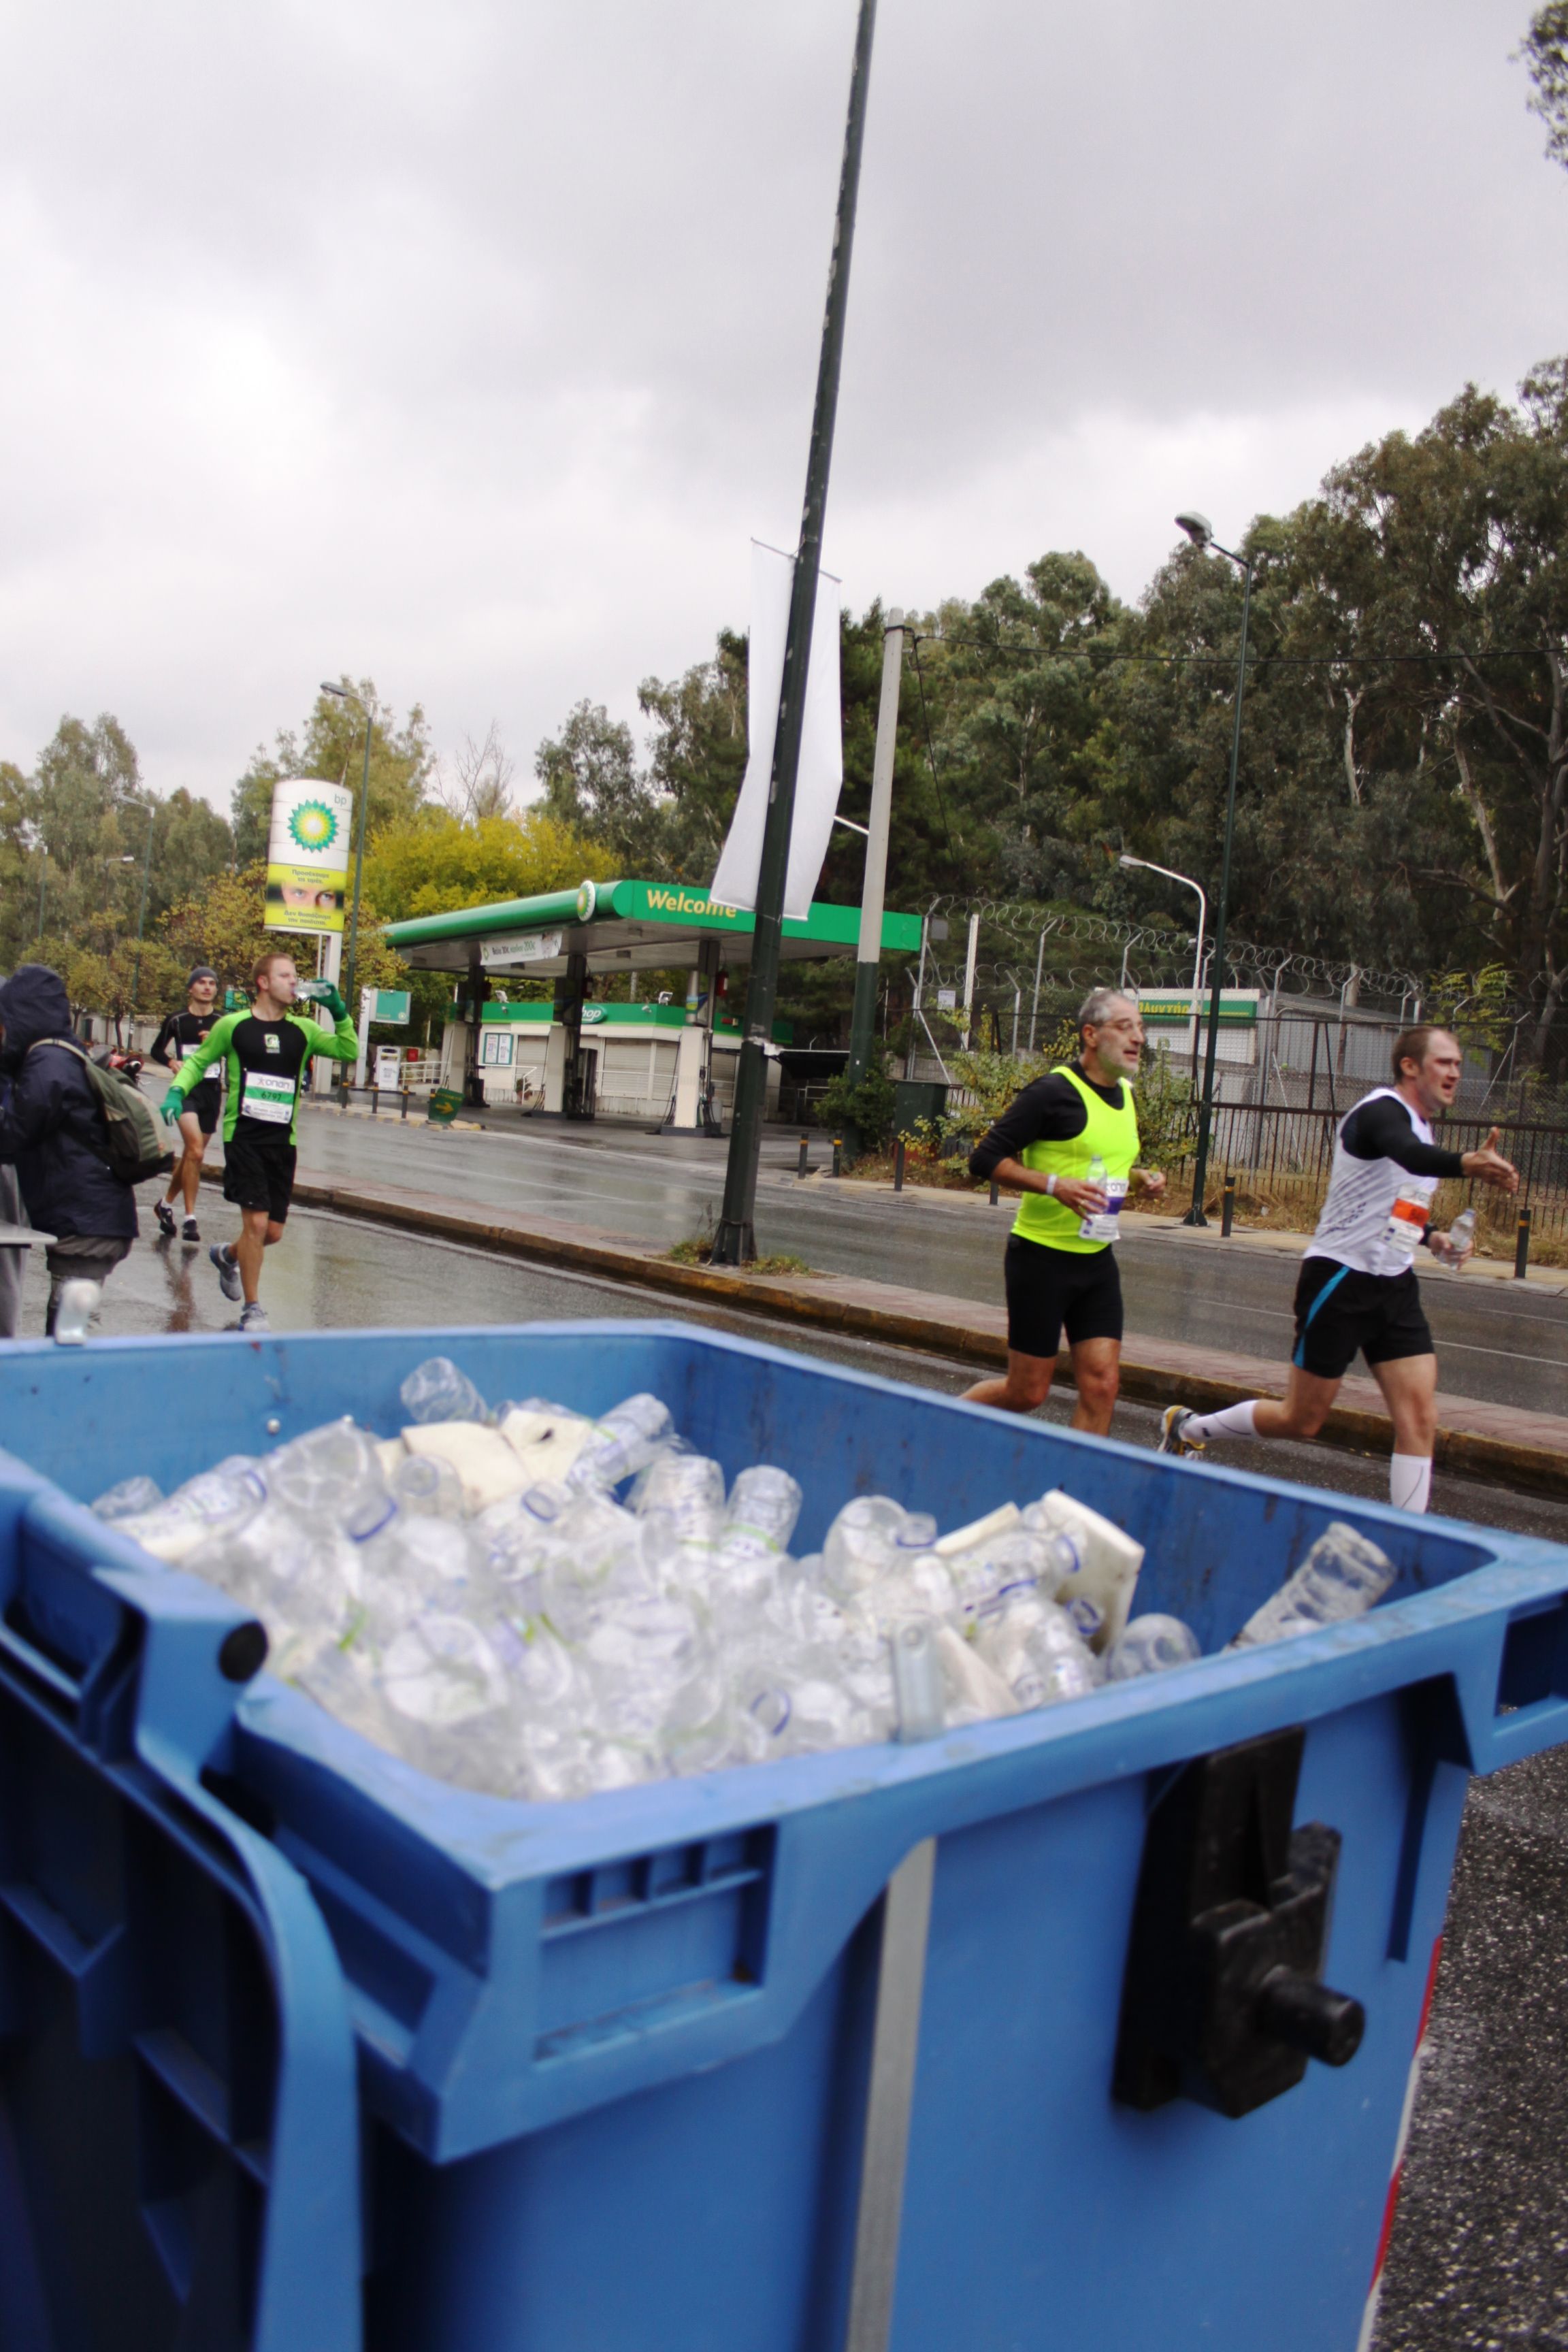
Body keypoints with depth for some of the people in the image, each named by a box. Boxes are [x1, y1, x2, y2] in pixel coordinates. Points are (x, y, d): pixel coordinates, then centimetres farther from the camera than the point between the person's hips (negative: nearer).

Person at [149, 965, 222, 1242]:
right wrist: (171, 1062, -5)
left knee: (192, 1154, 12)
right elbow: (157, 1050, 14)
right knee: (195, 1149, -20)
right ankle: (190, 1218, -16)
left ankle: (166, 1203, 35)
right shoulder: (177, 1020, 3)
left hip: (212, 1091, 3)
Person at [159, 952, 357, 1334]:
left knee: (274, 1231, 7)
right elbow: (198, 1061, 11)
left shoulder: (303, 1030, 7)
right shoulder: (233, 1026, 0)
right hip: (243, 1137, -4)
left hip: (284, 1141, 4)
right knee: (256, 1221, -13)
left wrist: (338, 1011, -10)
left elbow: (349, 1051, -1)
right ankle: (252, 1309, 4)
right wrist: (176, 1092, -5)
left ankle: (228, 1255, 42)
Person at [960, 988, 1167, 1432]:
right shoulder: (1054, 1091, -14)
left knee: (1101, 1384, -2)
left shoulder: (1124, 1095, 11)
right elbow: (985, 1158, -16)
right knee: (1028, 1392, 1)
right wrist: (1054, 1185, -27)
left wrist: (1139, 1177, 7)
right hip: (1042, 1257, -7)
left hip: (1097, 1260, 7)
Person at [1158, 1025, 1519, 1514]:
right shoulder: (1382, 1109, -15)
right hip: (1340, 1280, -8)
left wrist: (1432, 1239, 12)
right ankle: (1188, 1427, 26)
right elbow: (1409, 1155, -41)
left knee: (1419, 1419, -5)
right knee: (1301, 1420, 3)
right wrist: (1465, 1163, -60)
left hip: (1394, 1286, 8)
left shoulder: (1420, 1127, 14)